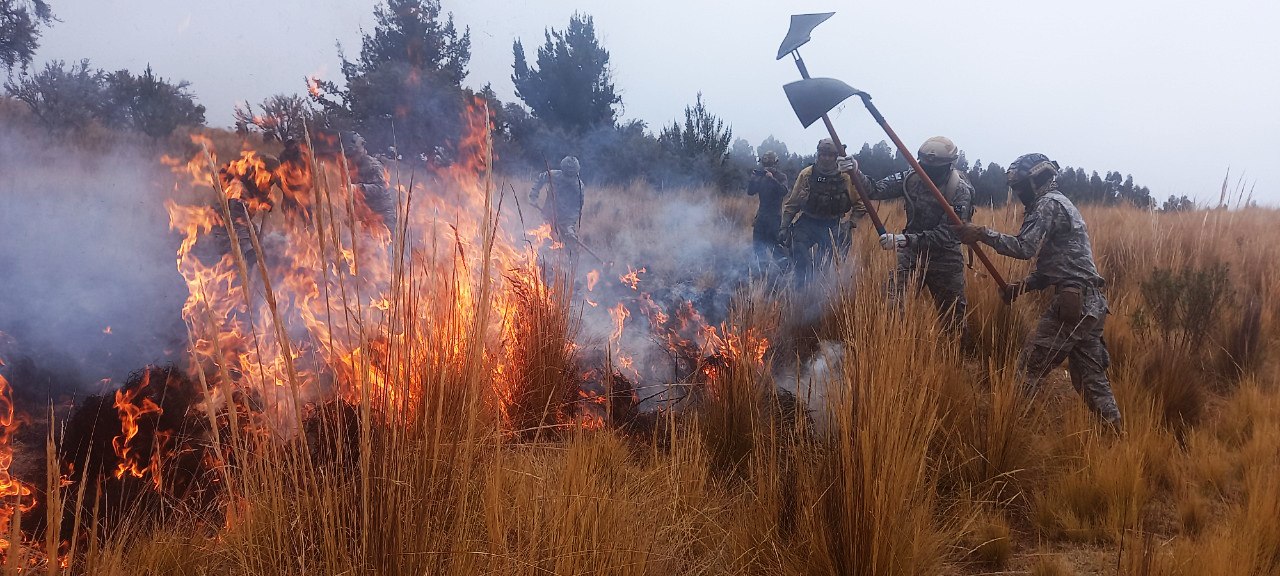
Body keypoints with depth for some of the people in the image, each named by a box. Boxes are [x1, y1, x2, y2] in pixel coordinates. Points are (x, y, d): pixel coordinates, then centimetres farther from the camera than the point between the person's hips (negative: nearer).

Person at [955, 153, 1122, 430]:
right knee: (1091, 377, 12)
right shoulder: (1058, 204, 24)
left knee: (1030, 368, -4)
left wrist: (982, 234, -15)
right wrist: (1022, 286, 12)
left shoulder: (1049, 204, -6)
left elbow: (1025, 248, -19)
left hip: (1072, 302, -10)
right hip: (1091, 303, 10)